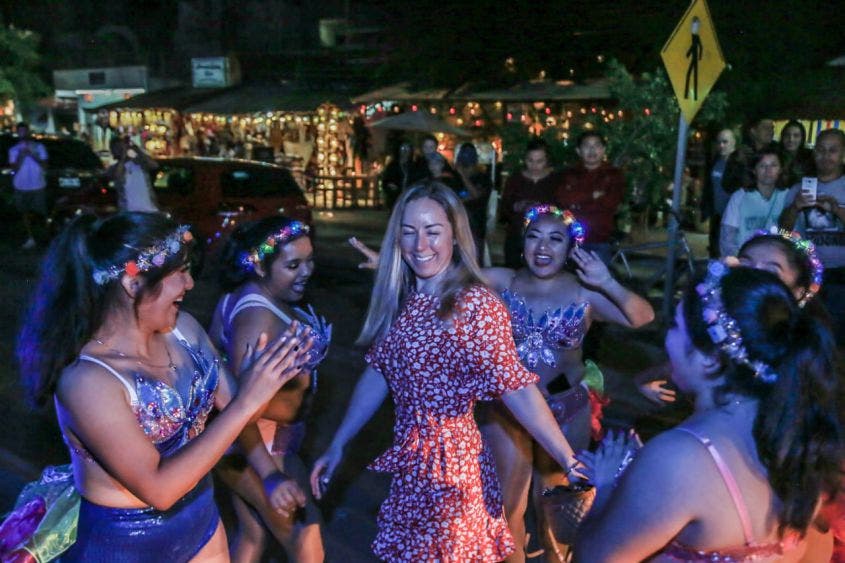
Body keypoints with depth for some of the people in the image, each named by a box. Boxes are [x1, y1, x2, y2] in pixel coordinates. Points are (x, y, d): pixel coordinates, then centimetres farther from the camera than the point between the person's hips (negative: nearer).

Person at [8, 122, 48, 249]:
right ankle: (30, 238, 13)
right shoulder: (13, 150, 3)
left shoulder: (39, 147, 1)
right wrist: (21, 156, -17)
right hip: (21, 187, 1)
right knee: (25, 212, 6)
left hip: (38, 186, -1)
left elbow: (44, 166, -4)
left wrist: (33, 155, -16)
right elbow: (14, 169, -5)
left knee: (36, 212, 4)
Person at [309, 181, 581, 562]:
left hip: (450, 459, -7)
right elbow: (378, 374, 7)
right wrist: (337, 446, 9)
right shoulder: (401, 300, 3)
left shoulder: (476, 303, -18)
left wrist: (569, 462, -22)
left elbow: (517, 390, -20)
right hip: (408, 458, 7)